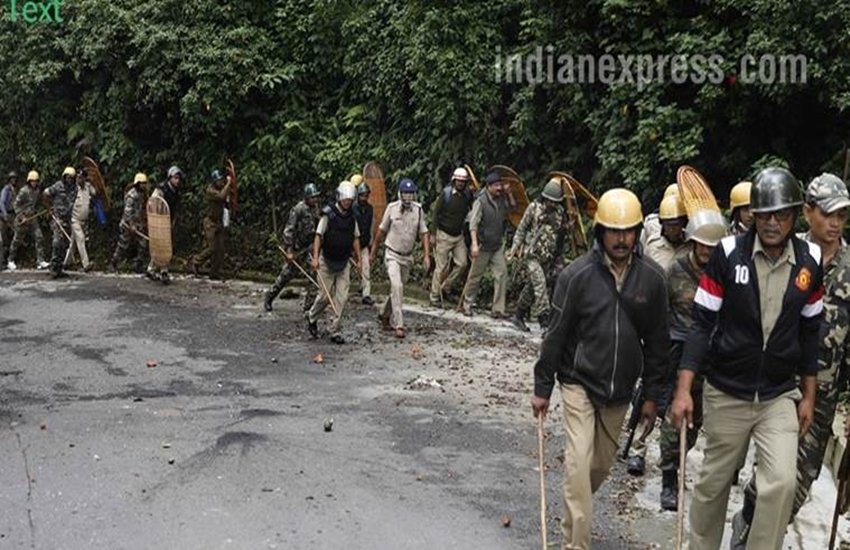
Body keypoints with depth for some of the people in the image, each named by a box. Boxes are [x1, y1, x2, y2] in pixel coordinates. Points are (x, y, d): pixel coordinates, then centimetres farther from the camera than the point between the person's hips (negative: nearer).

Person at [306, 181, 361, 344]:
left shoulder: (352, 217, 5)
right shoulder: (328, 214, -10)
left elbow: (355, 238, 13)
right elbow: (318, 236, -10)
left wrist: (358, 259, 10)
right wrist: (315, 257, -18)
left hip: (344, 262, 4)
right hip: (327, 261, -4)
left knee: (342, 296, -2)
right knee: (326, 295, 3)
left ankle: (335, 331, 6)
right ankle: (312, 317, 33)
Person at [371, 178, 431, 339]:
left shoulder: (418, 209, -4)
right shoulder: (392, 208, -9)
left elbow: (424, 233, 1)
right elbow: (381, 230, 2)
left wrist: (426, 255, -7)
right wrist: (374, 251, 9)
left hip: (407, 256, 4)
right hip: (392, 255, -4)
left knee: (398, 289, 14)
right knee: (397, 286, -18)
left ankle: (385, 315, 36)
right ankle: (398, 325, -18)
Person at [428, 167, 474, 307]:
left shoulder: (468, 195, 1)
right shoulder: (446, 193, -11)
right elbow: (435, 213, -8)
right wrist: (433, 234, -10)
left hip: (459, 236, 5)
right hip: (444, 234, -5)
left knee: (462, 263, -2)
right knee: (441, 267, -3)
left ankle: (444, 288, 16)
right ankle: (434, 297, 8)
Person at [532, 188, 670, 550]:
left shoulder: (652, 278, -5)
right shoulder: (577, 275, -13)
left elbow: (657, 341, 3)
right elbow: (555, 334, -7)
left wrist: (652, 395, 5)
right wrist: (542, 388, -4)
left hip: (619, 390, 3)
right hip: (579, 383, -3)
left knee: (603, 464, 16)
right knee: (579, 462, -9)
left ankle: (575, 508, 43)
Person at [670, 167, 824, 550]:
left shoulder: (810, 261, -3)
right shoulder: (728, 253, -12)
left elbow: (809, 331, 8)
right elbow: (702, 323, -10)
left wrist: (808, 396, 11)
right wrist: (684, 389, -13)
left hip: (780, 397, 2)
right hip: (726, 394, -2)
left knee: (782, 481, -13)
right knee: (713, 482, 12)